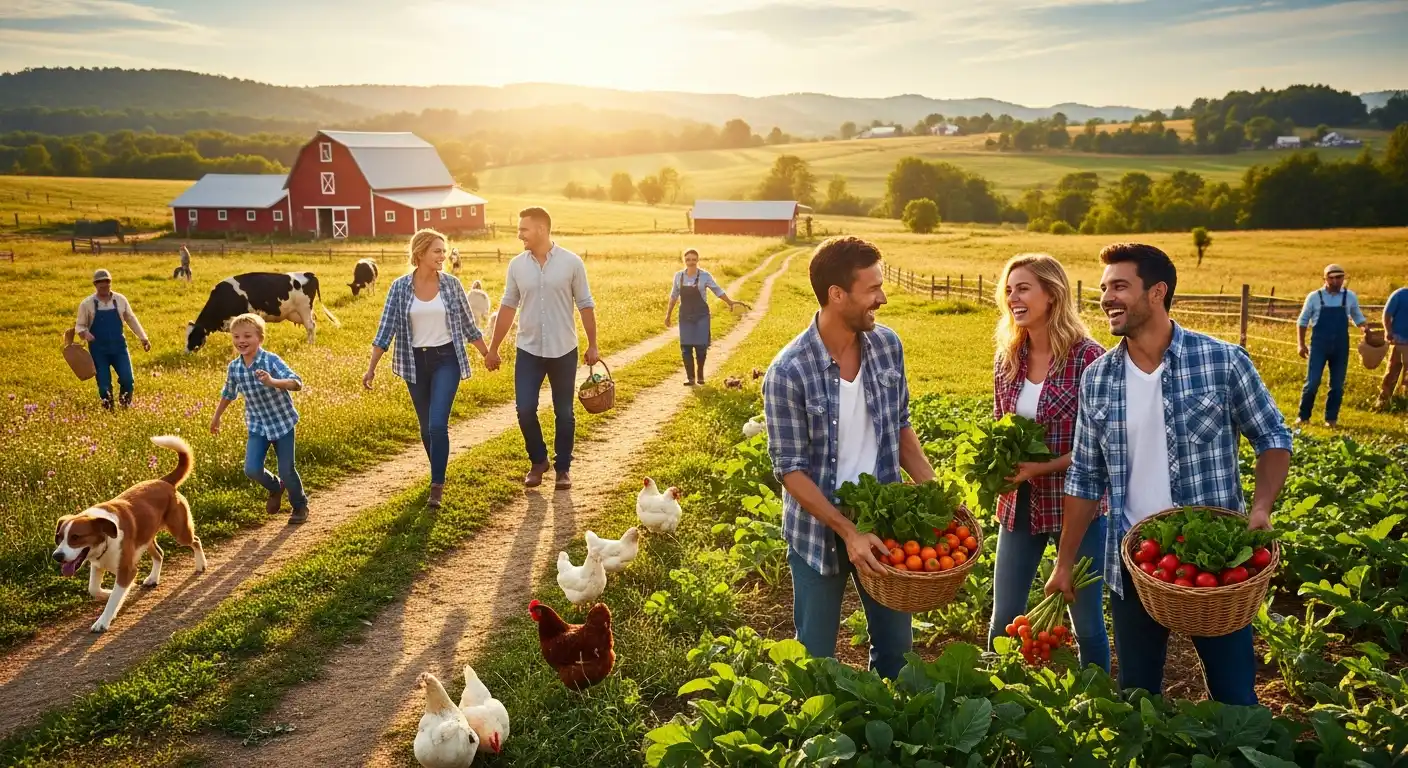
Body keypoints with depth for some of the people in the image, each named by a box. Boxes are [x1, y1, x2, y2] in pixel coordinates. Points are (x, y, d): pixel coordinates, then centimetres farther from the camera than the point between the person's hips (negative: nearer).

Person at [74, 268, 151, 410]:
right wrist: (84, 333, -20)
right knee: (104, 385, -2)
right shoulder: (87, 304, -4)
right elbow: (79, 326, 3)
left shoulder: (120, 300, 2)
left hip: (119, 347, 1)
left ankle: (126, 407, 17)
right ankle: (108, 409, 19)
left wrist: (143, 338, 12)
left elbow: (131, 319, 13)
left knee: (128, 380, -8)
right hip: (98, 350, -1)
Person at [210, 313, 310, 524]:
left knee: (286, 470, 1)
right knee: (252, 470, -10)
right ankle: (275, 488, 25)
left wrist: (272, 382, -48)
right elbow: (228, 394, 14)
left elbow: (297, 383, -32)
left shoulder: (271, 361, -20)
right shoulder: (234, 368, -5)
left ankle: (300, 505, 29)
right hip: (257, 425, 4)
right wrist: (217, 417, 25)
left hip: (282, 422, -3)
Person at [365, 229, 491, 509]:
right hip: (416, 362, 2)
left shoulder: (451, 283, -3)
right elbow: (386, 327, -4)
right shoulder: (400, 287, -4)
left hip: (446, 359, -1)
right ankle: (439, 475, 33)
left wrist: (487, 353, 12)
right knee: (426, 427, 13)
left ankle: (437, 485, -3)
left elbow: (467, 323, 7)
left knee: (438, 424, -12)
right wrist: (371, 367, -8)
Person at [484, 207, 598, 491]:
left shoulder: (572, 262, -7)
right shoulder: (517, 265, 1)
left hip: (564, 351, -2)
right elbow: (508, 307, 7)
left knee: (564, 414, 7)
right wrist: (493, 349, 8)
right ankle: (538, 461, 19)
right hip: (529, 351, 2)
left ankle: (563, 468, 22)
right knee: (525, 409, -3)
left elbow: (585, 306, -1)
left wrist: (592, 345, 0)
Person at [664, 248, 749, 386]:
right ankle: (690, 377, 7)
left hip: (701, 315, -2)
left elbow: (718, 290, 1)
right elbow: (674, 296, 10)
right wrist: (668, 314, 11)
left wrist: (730, 302, -6)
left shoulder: (704, 276, -7)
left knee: (701, 346, -5)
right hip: (685, 316, 2)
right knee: (686, 346, -2)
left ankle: (700, 374, 17)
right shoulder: (679, 276, 1)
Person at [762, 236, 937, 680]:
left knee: (896, 644, 19)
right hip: (819, 528, -4)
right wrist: (848, 532, -22)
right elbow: (790, 469, -17)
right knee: (816, 657, 12)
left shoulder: (888, 345, -5)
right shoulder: (789, 372, -21)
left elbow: (900, 427, 7)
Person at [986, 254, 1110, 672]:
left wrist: (1043, 467, -22)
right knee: (1004, 618, 12)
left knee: (1086, 619, 9)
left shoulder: (1088, 357, -14)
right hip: (1019, 503, 5)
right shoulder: (1007, 358, 2)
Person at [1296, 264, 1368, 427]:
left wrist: (1365, 328, -6)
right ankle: (1304, 416, 8)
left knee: (1337, 384, 6)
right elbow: (1302, 321, 5)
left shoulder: (1350, 297, 4)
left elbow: (1358, 317, 17)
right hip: (1319, 345, -2)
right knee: (1312, 382, -6)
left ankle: (1331, 418, 17)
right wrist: (1301, 344, -2)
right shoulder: (1314, 297, -1)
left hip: (1341, 346, 2)